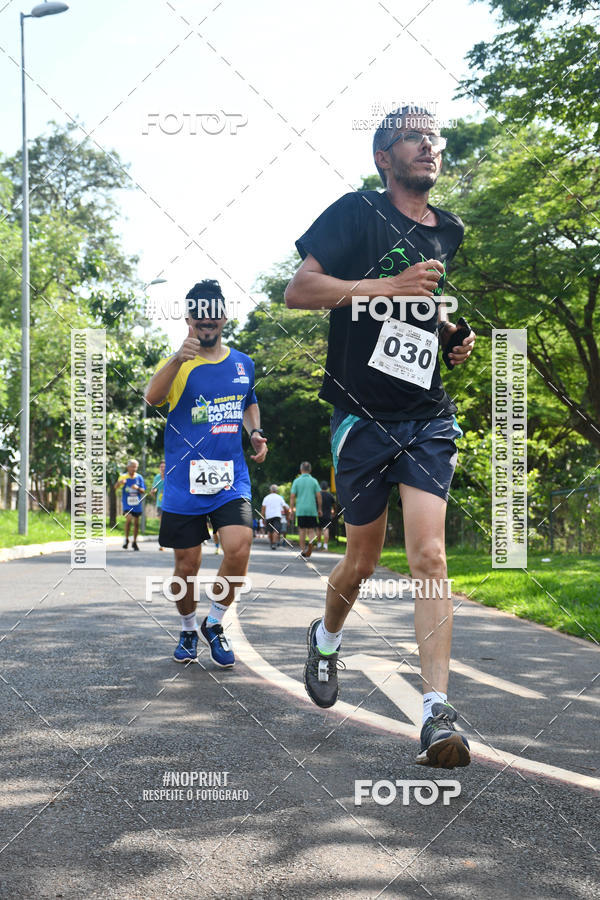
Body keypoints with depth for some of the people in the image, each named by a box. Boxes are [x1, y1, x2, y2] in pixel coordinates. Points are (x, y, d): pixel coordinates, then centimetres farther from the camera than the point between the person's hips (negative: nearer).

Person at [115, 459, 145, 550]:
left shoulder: (139, 477, 4)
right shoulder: (123, 477, -2)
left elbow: (143, 491, 5)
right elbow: (115, 487, -12)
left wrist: (137, 488, -16)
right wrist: (119, 483, -33)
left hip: (137, 503, 3)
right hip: (127, 503, -3)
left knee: (136, 522, 6)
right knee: (128, 519, -21)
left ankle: (134, 542, 20)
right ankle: (126, 539, -3)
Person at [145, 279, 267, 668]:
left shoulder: (243, 364, 12)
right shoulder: (178, 365, -1)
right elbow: (153, 397, -22)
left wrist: (255, 432, 10)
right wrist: (177, 359, -40)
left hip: (231, 479, 2)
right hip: (184, 483, -2)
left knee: (238, 549, -19)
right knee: (187, 566, 3)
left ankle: (215, 624, 5)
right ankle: (189, 629, 31)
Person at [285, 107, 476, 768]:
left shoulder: (447, 231, 15)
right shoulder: (358, 213, -3)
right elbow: (298, 291, -11)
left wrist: (452, 334, 13)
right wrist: (388, 286, -20)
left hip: (427, 416, 3)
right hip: (363, 415, -3)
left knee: (429, 553, -12)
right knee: (365, 558, 7)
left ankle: (437, 714, -14)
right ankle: (326, 638, 40)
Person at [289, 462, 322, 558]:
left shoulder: (297, 481, 2)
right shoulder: (314, 481, 3)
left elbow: (292, 496, -1)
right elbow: (318, 496, 0)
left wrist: (291, 510, 5)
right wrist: (319, 509, 9)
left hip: (300, 509, 0)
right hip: (312, 509, 0)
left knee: (302, 530, 7)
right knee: (311, 530, 5)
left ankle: (303, 551, 9)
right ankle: (311, 542, -24)